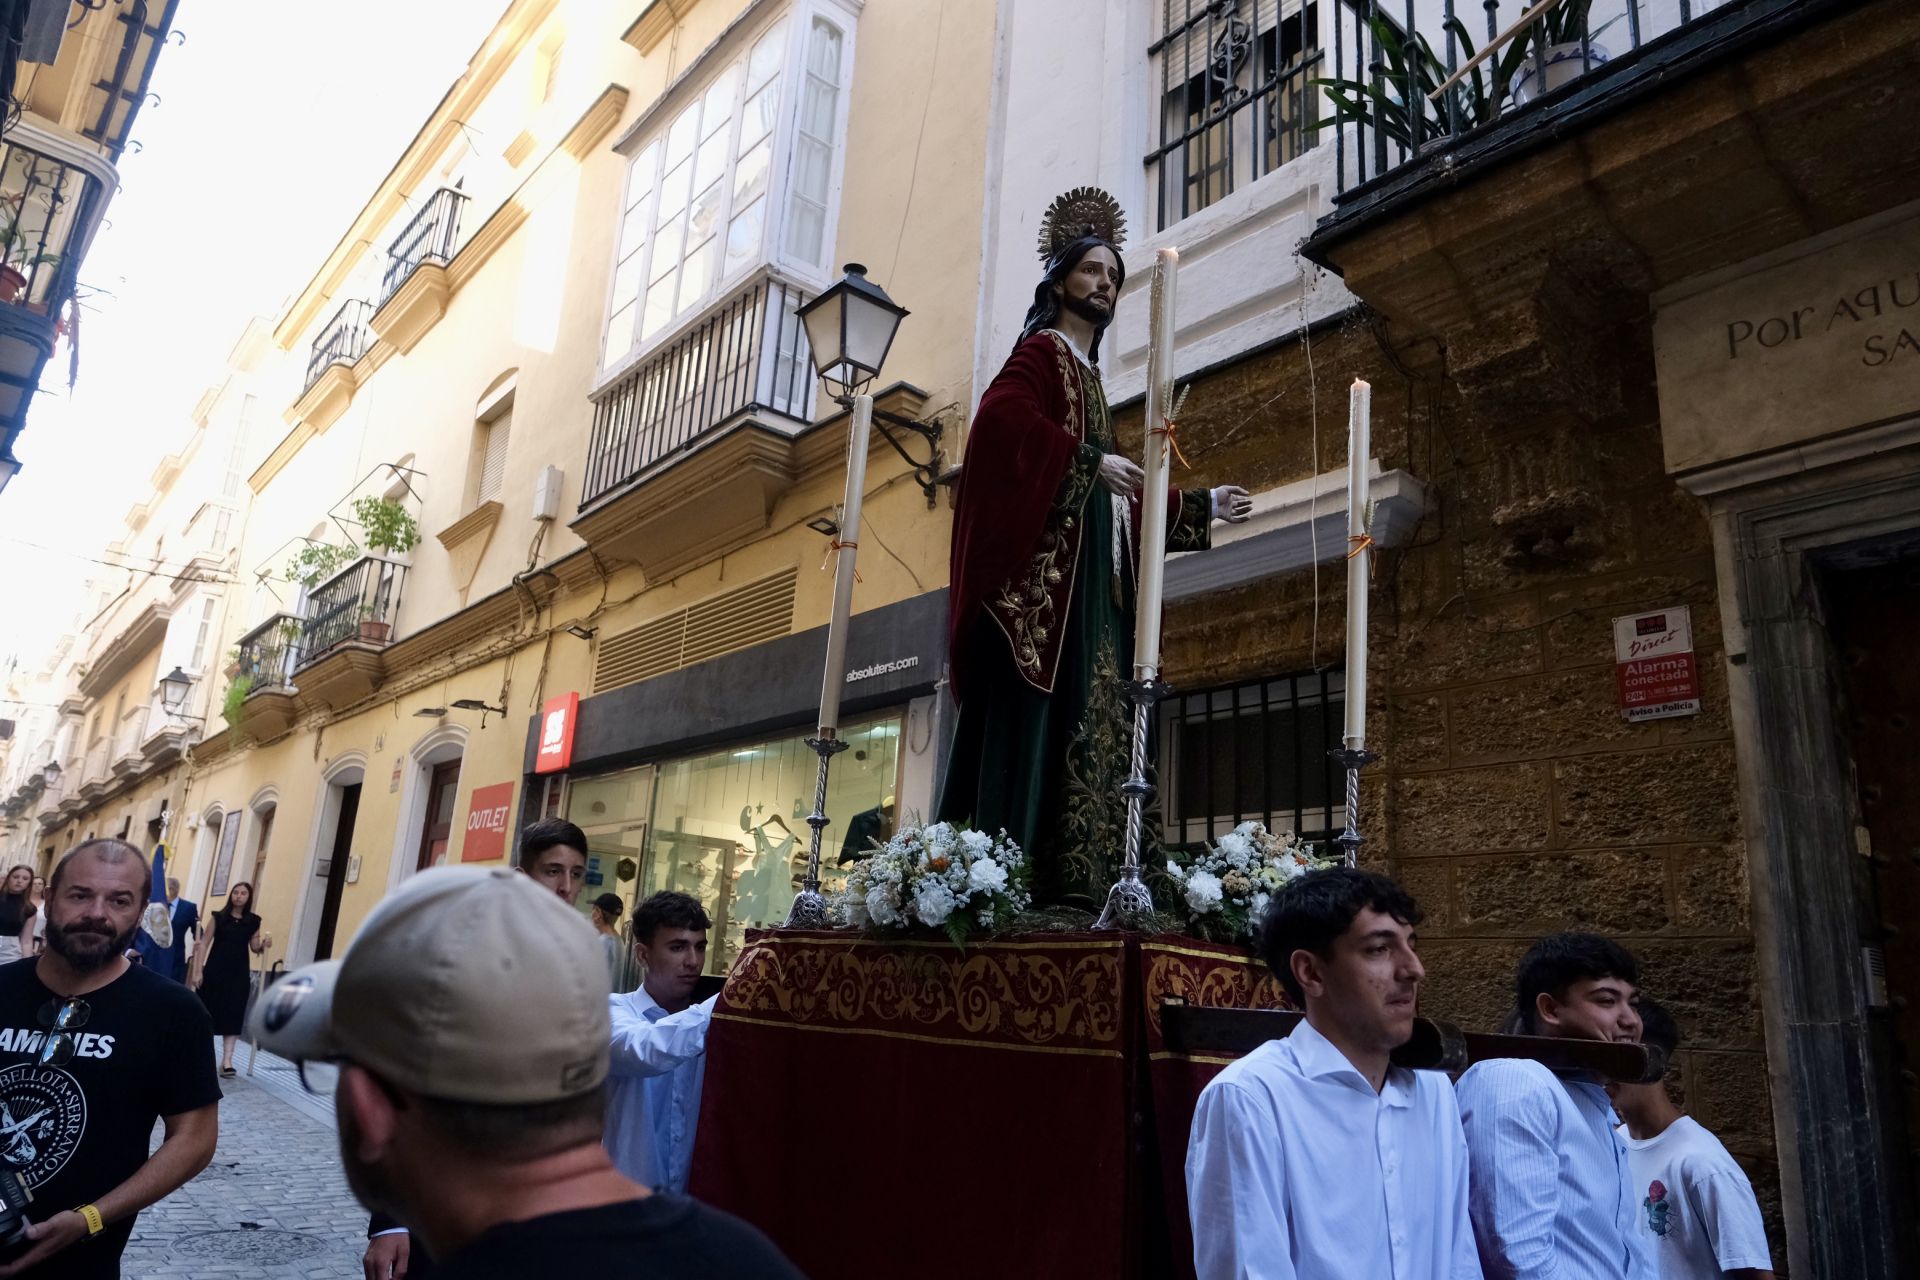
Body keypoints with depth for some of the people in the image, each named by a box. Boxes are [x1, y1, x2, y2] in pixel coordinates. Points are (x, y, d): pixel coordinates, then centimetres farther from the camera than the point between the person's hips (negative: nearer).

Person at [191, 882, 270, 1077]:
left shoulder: (253, 921, 4)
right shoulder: (219, 917, -1)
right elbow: (204, 943, -1)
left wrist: (264, 943, -11)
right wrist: (199, 969, -7)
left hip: (238, 974, 1)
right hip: (215, 971, -1)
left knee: (233, 1014, -3)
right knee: (208, 1011, 7)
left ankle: (227, 1061, -2)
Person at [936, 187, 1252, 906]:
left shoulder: (1088, 372, 28)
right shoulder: (1041, 351, 4)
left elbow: (1122, 498, 26)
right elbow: (1002, 415, -19)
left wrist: (1202, 507, 25)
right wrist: (1090, 460, -19)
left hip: (1092, 581, 9)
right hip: (1045, 570, -9)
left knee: (1083, 723, 1)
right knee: (1037, 716, -16)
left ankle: (1069, 890, 1)